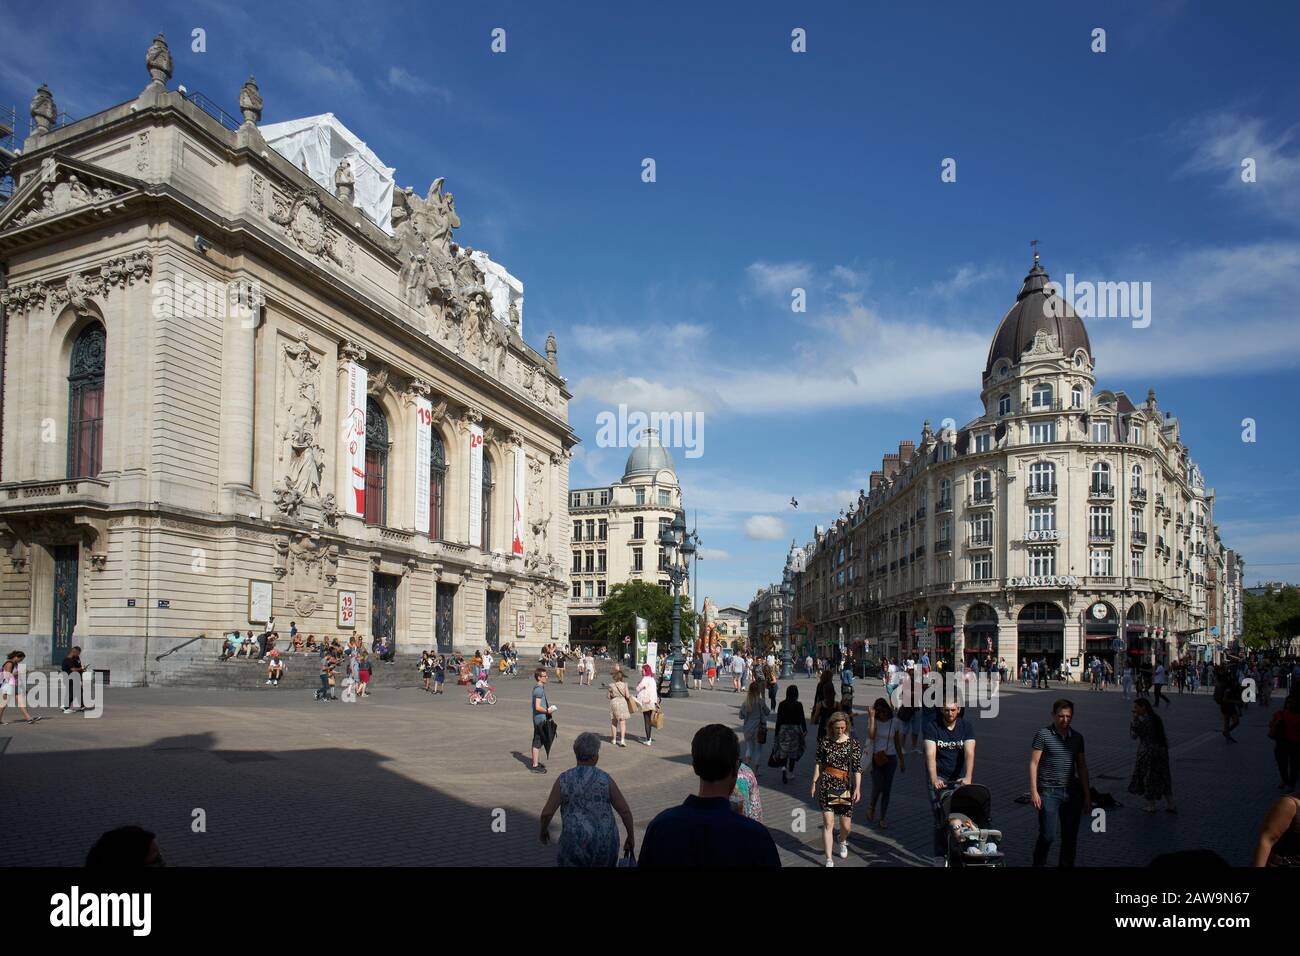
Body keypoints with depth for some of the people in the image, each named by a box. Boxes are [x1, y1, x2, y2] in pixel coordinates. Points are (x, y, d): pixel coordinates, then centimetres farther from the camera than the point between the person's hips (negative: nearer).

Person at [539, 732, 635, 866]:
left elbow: (547, 812, -5)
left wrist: (544, 829, 15)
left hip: (577, 843, -2)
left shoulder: (564, 779, -6)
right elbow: (625, 811, -4)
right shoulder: (605, 779, -4)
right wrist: (631, 837, 10)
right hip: (605, 842, 2)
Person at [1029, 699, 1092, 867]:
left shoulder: (1077, 737, 9)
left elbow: (1082, 767, 14)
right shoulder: (1043, 735, -6)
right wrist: (1033, 791, -12)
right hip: (1049, 792, -5)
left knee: (1070, 837, 9)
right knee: (1048, 835, -6)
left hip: (1072, 793, 5)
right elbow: (1034, 763, -6)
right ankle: (1038, 863, 14)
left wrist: (1087, 795, 12)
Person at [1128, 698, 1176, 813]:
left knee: (1148, 777, 9)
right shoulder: (1156, 717, 5)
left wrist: (1134, 719, -8)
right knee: (1163, 777, 18)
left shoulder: (1141, 720, -19)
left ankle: (1151, 806, 17)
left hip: (1148, 752, -7)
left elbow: (1133, 735, -10)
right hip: (1162, 750, 7)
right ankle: (1170, 805, 21)